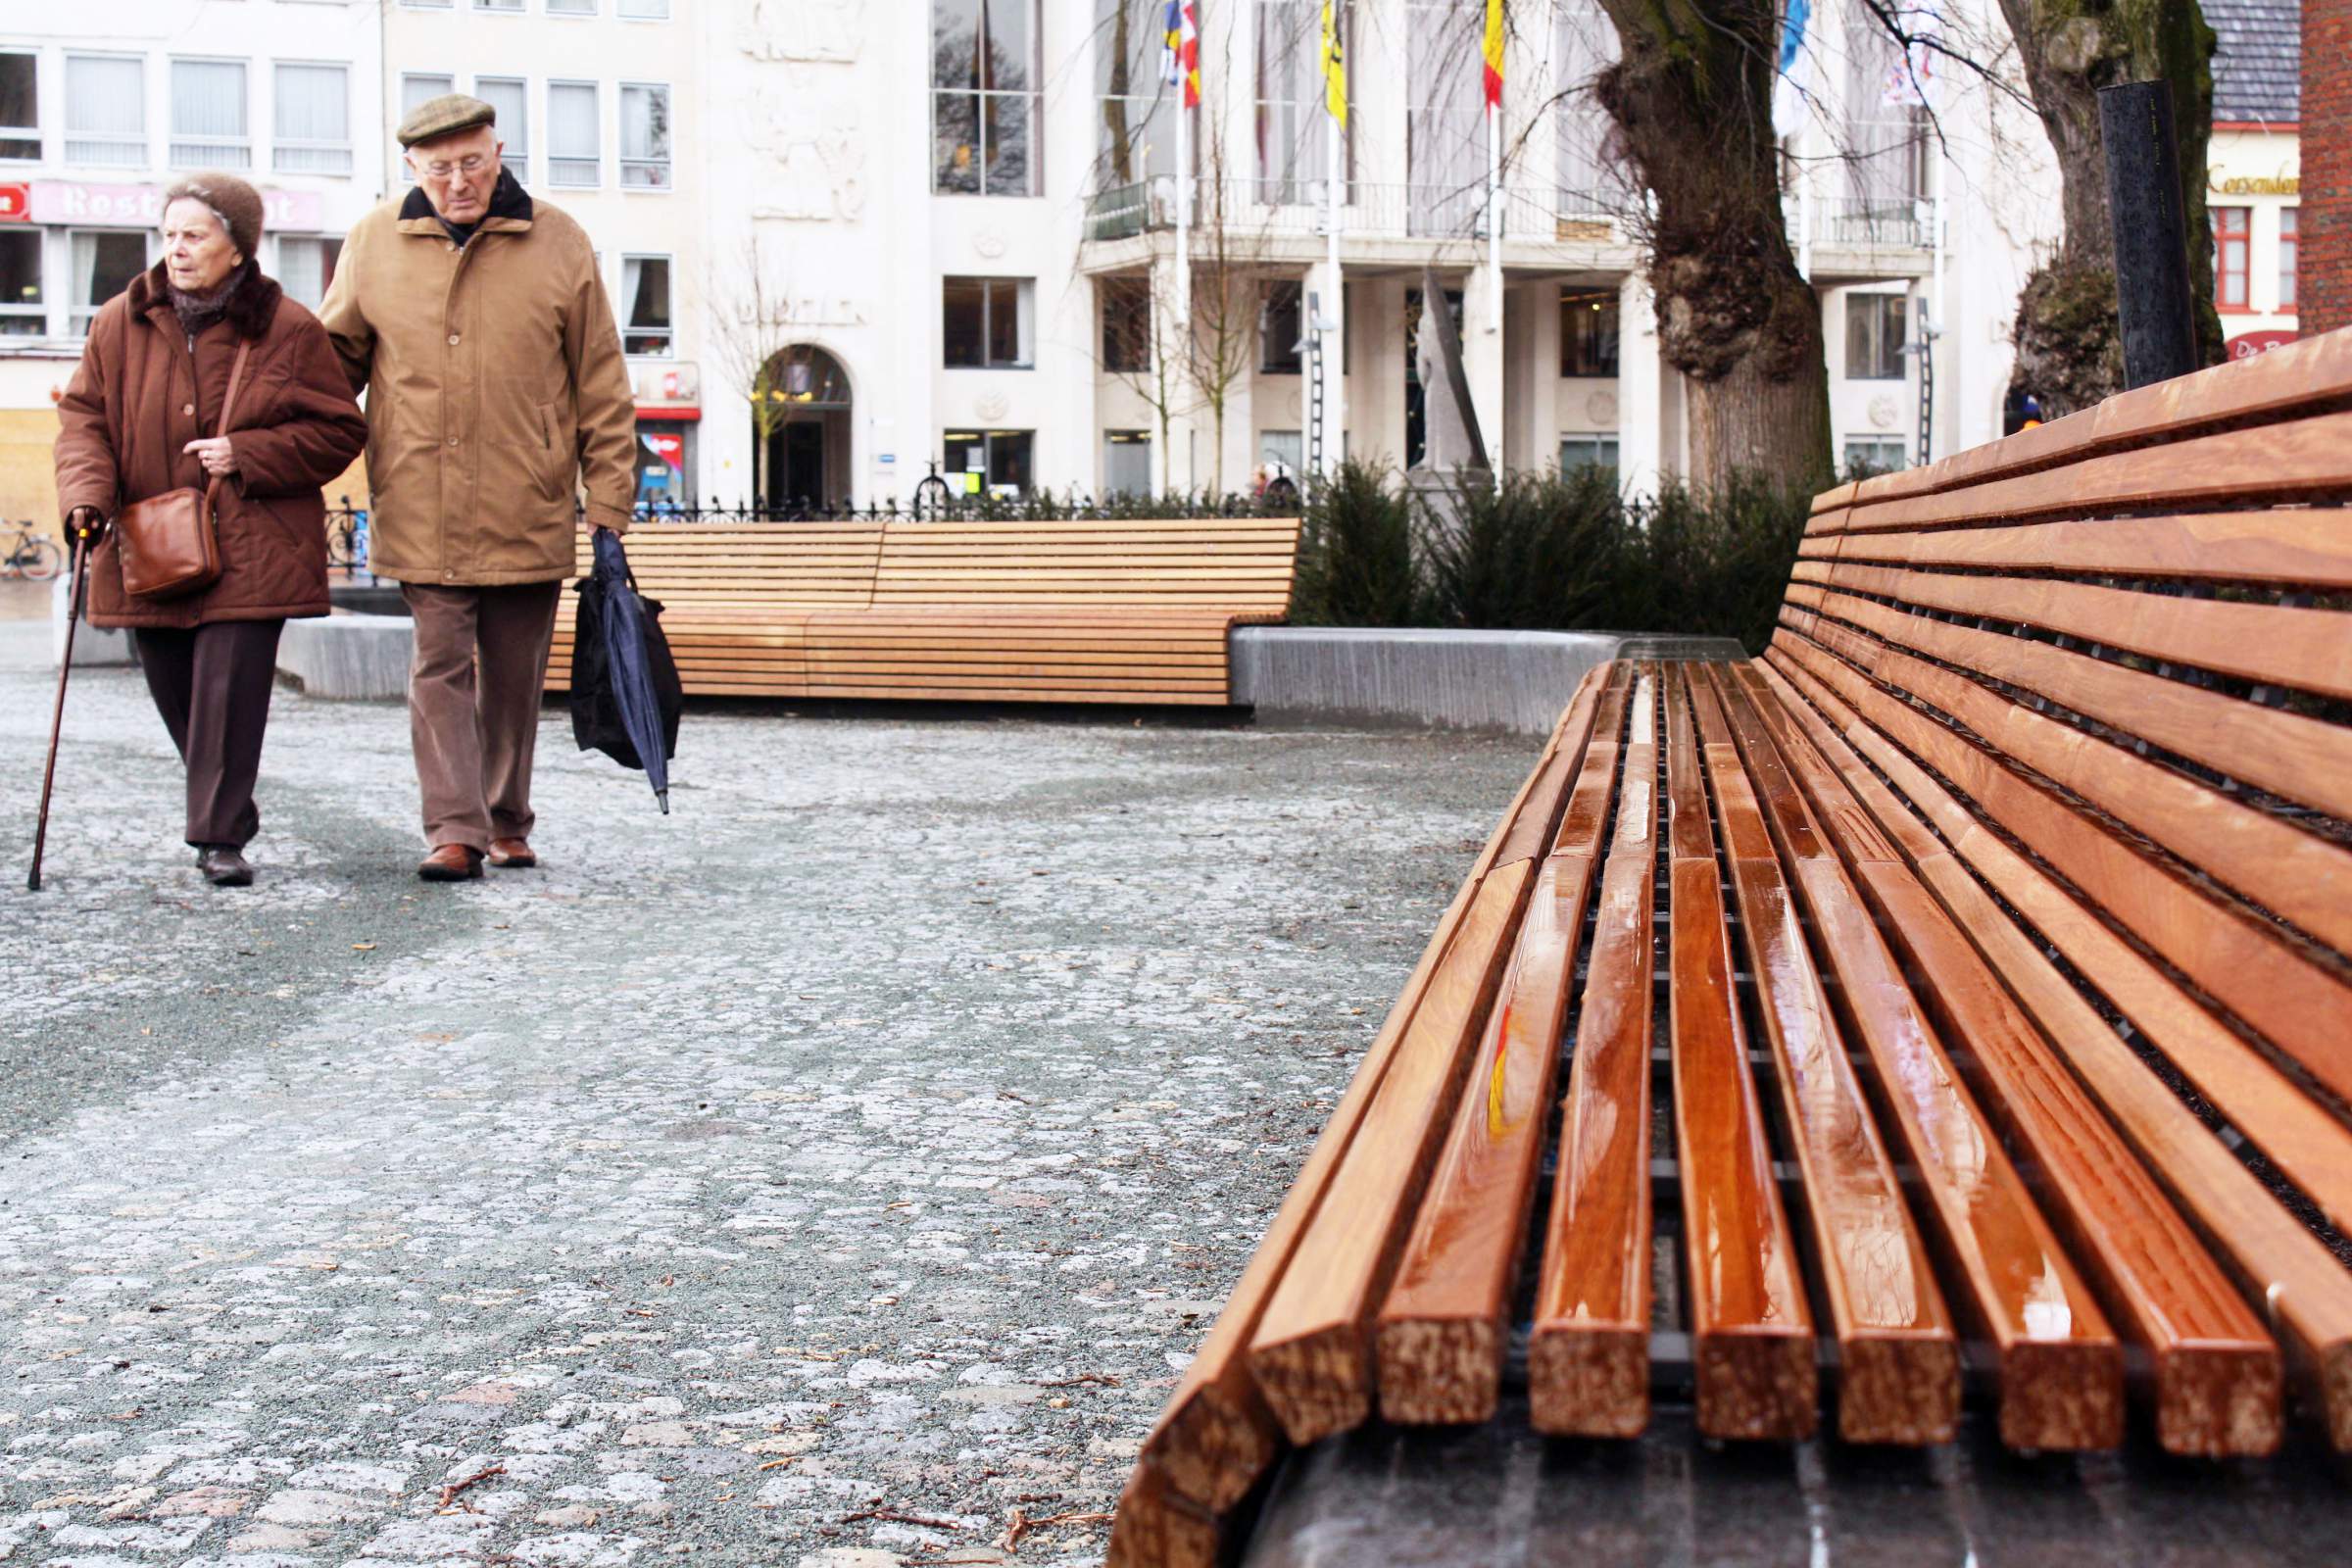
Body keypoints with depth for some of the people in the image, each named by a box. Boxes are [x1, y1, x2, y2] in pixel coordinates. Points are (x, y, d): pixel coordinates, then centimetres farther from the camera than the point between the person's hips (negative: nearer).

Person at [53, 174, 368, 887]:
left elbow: (340, 429, 0)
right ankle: (222, 811, 30)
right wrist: (87, 492, -11)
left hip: (247, 552, -3)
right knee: (174, 691, 10)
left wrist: (246, 455, -12)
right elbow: (83, 415, 8)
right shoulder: (121, 324, 5)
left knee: (229, 690, -10)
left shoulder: (288, 329, -3)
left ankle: (221, 836, -3)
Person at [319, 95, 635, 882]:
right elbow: (334, 360, 17)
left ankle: (507, 824, 23)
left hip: (528, 513, 0)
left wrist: (610, 505, 1)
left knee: (515, 676, 9)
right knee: (440, 666, -3)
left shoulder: (557, 242, 1)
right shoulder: (374, 243, 5)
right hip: (420, 513, 0)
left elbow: (601, 384, 4)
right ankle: (455, 831, -1)